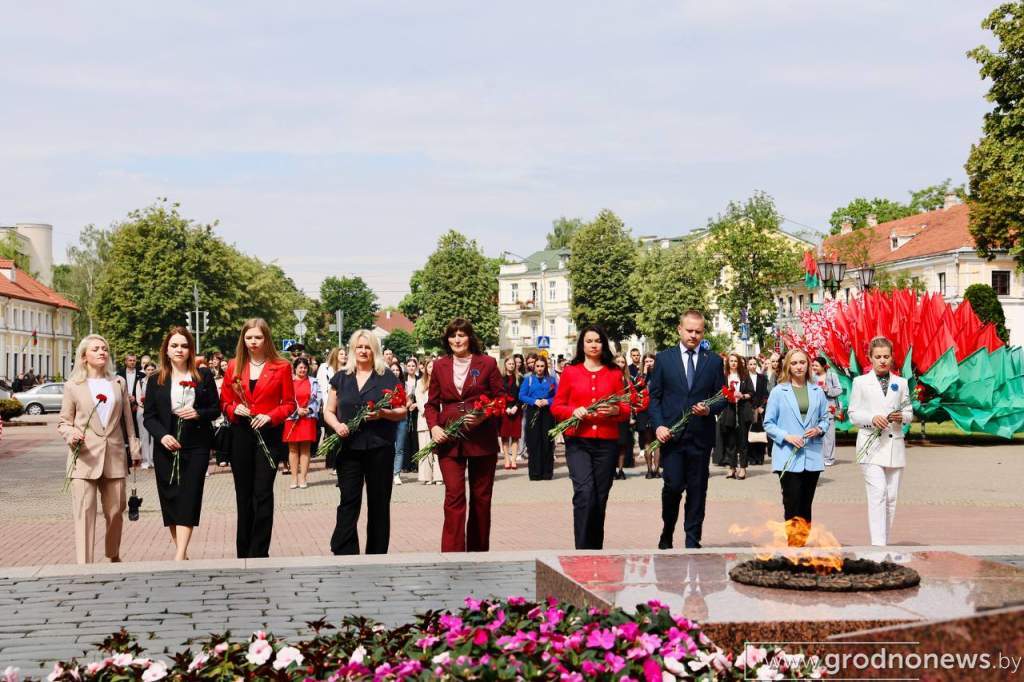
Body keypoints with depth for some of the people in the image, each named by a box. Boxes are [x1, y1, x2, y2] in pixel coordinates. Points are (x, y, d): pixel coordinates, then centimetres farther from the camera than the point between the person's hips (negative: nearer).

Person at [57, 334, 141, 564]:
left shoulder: (118, 383, 12)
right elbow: (63, 422, 6)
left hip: (114, 456, 3)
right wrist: (71, 434, -15)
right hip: (85, 457, -3)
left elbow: (127, 420, 14)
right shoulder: (73, 386, 5)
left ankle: (114, 556, 29)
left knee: (115, 512, 8)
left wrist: (134, 449, 10)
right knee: (84, 512, -7)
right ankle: (83, 564, -6)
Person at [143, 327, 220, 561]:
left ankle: (179, 556, -16)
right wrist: (162, 436, -13)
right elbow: (148, 416, 4)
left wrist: (198, 414, -15)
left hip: (196, 447, -2)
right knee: (170, 500, 3)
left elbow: (216, 409, 6)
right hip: (166, 447, 2)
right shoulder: (156, 380, 6)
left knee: (189, 497, -10)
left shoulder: (203, 376, 4)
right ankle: (182, 553, 13)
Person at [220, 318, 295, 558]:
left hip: (268, 434, -3)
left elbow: (289, 403, 1)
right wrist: (235, 409, -11)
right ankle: (244, 551, 20)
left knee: (263, 493, -7)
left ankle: (259, 552, -1)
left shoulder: (281, 367, 0)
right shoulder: (234, 366, 7)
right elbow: (224, 402, 10)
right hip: (240, 434, 3)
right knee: (243, 494, 10)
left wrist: (270, 416, -15)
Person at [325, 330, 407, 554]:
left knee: (379, 503, 5)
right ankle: (344, 554, -3)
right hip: (349, 449, 1)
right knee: (348, 502, -4)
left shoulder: (388, 378, 5)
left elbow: (402, 413, 4)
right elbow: (328, 411, 13)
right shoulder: (341, 378, 12)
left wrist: (384, 413, -16)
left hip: (380, 449, -1)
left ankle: (377, 555, 13)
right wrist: (336, 425, -8)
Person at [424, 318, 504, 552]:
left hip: (482, 439, 0)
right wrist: (434, 426, -5)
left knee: (481, 498, 9)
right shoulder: (440, 366, 10)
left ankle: (478, 551, 21)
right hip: (449, 440, 0)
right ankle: (452, 554, -10)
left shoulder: (487, 363, 4)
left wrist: (483, 416, -15)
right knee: (454, 496, -9)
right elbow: (432, 403, 13)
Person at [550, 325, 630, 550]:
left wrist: (616, 410, -11)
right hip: (578, 441, -2)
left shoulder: (615, 373, 11)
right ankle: (582, 548, -14)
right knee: (585, 492, -19)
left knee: (600, 498, 3)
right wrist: (574, 411, -11)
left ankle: (596, 550, 15)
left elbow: (627, 409, 12)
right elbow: (556, 407, 9)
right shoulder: (570, 372, 9)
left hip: (607, 442, 2)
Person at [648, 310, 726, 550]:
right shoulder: (664, 358, 6)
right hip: (671, 435, -1)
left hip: (701, 436, 1)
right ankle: (667, 535, 14)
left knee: (697, 490, 4)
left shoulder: (714, 361, 7)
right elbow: (654, 396, 5)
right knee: (673, 486, -8)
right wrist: (658, 425, -8)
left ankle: (692, 540, 13)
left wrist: (709, 410, -12)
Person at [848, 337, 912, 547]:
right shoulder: (860, 382, 4)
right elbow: (853, 414, 2)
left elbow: (909, 412, 15)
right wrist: (872, 418, -17)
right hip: (871, 445, -4)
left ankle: (884, 543, 16)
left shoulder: (901, 383, 12)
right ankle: (878, 547, -20)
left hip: (895, 446, 4)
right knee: (878, 493, -16)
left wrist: (902, 416, -9)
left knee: (891, 497, 6)